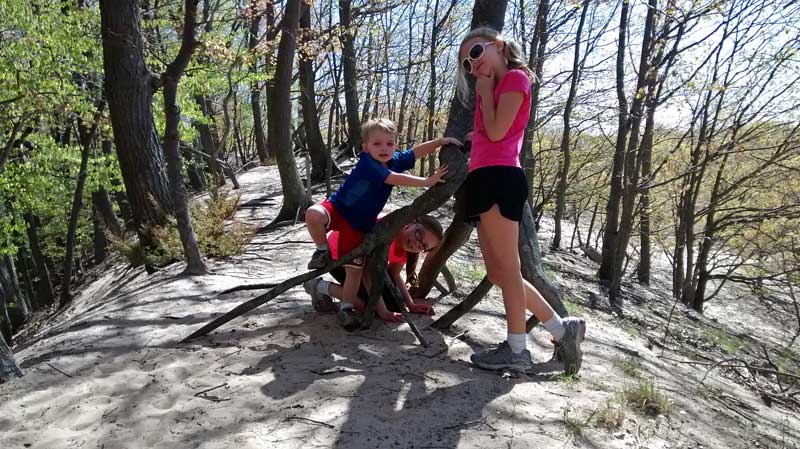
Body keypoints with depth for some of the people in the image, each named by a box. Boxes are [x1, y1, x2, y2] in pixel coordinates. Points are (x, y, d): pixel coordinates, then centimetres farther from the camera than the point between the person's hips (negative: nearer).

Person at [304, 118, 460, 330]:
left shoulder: (395, 160, -3)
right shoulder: (366, 163, -24)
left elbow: (417, 151, 7)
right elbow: (394, 179, -31)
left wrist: (441, 141, -3)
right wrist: (427, 181, -30)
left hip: (360, 224, 5)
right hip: (337, 208, -5)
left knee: (354, 268, 1)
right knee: (313, 215, -35)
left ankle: (346, 308, 16)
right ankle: (323, 251, -8)